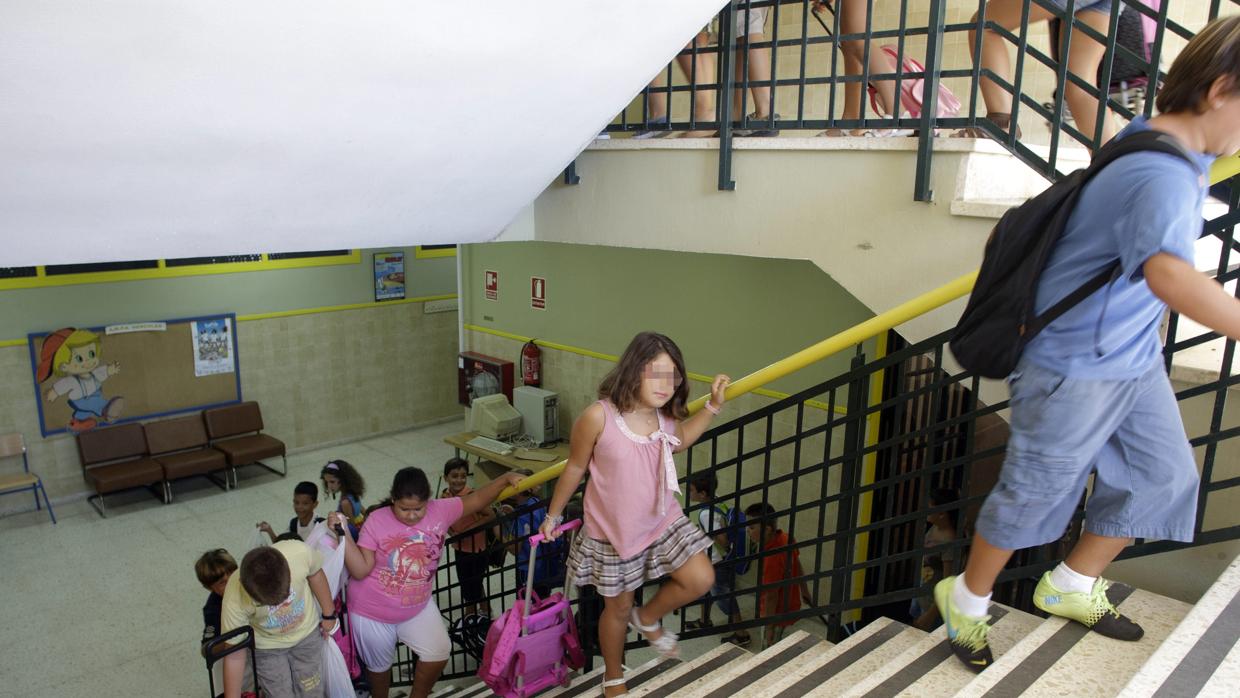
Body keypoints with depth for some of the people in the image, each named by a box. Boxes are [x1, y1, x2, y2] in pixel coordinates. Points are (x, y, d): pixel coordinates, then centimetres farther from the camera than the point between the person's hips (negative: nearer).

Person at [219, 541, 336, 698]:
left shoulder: (299, 552, -37)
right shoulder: (235, 599, -38)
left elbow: (315, 573, -12)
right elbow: (234, 656, -23)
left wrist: (329, 613, 0)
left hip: (307, 632, 2)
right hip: (267, 647, -1)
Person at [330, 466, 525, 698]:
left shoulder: (439, 511, -15)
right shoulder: (377, 520, -22)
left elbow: (476, 500, -7)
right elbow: (360, 570, -22)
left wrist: (506, 479, -18)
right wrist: (344, 533, -32)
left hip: (417, 605, 3)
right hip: (373, 611, -3)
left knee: (439, 651, 6)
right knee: (380, 664, 17)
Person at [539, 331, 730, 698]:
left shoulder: (665, 416, -10)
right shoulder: (598, 417, -27)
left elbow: (678, 441, 15)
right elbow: (575, 468, -11)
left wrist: (712, 405, 3)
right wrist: (554, 514, 2)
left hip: (663, 519, 5)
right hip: (613, 531, -5)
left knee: (701, 580, -1)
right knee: (618, 609, 13)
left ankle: (647, 619, 28)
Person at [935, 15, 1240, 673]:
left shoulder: (1154, 137, 3)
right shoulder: (1163, 177, -28)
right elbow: (1169, 275, -48)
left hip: (1133, 355, 10)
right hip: (1076, 366, -10)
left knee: (1164, 475, 18)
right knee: (1032, 493, 4)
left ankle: (1070, 587, 38)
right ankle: (967, 599, 28)